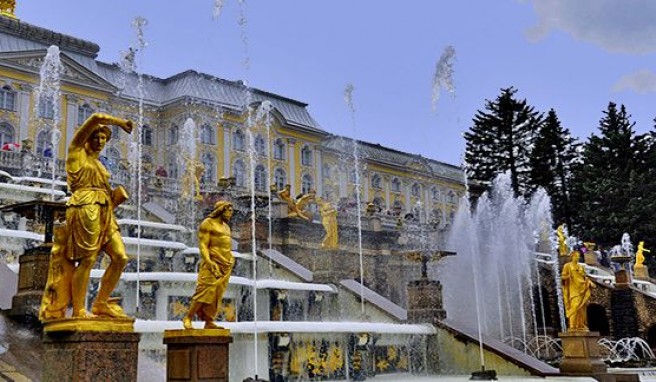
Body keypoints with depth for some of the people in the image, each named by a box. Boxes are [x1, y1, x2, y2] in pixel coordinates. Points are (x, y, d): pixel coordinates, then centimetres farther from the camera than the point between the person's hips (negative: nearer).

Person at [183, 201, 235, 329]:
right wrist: (209, 262, -22)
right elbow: (203, 245, -10)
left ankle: (209, 322, 2)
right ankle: (188, 317, -5)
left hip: (225, 266, 7)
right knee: (206, 291, -14)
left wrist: (231, 261, 13)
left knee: (217, 295, 1)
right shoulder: (208, 223, -3)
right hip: (212, 264, -7)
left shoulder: (226, 227, 20)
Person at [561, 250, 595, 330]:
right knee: (574, 307, -15)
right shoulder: (567, 266, 2)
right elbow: (563, 277, -3)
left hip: (582, 289, 5)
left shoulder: (581, 267, 16)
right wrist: (568, 276, -24)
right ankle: (572, 326, -17)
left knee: (582, 308, 2)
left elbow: (585, 277, 15)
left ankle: (581, 325, 5)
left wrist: (590, 282, -4)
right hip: (573, 289, -5)